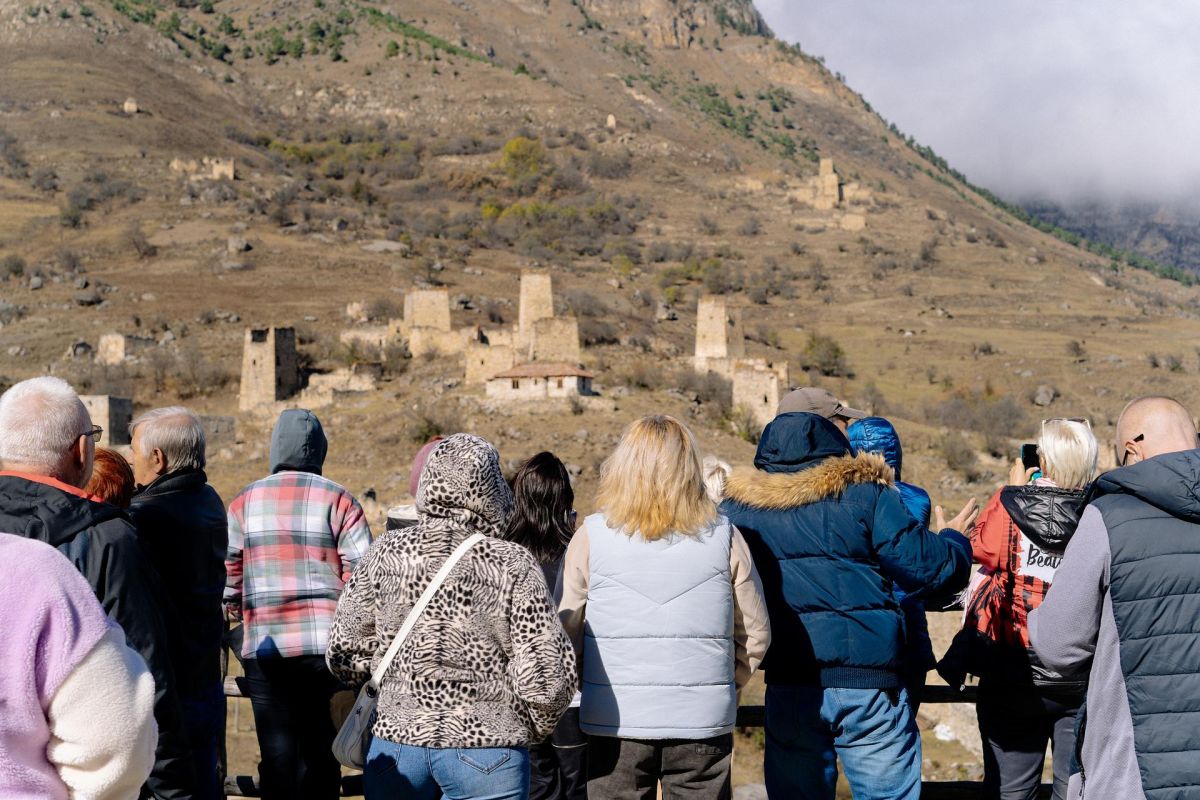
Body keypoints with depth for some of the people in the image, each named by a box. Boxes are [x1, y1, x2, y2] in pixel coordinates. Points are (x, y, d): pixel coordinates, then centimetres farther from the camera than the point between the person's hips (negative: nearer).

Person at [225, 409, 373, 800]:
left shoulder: (245, 502, 4)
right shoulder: (338, 500, 0)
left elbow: (229, 574, 3)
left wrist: (232, 612, 21)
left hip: (265, 647, 0)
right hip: (327, 645, 0)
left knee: (278, 750, 2)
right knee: (321, 748, 11)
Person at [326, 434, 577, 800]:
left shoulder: (385, 553, -2)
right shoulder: (512, 565, -11)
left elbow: (345, 654, 4)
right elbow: (546, 674, -13)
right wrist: (533, 729, 7)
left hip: (396, 745, 3)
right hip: (487, 753, -3)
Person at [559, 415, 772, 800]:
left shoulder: (592, 536, -4)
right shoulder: (724, 537, -2)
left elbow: (567, 628, 2)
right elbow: (755, 631, 5)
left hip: (616, 719, 0)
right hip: (703, 717, 1)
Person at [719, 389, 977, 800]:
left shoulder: (737, 505, 4)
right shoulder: (865, 494, -6)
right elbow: (929, 566, -4)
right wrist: (954, 539, 18)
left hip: (789, 687, 3)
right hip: (868, 686, -3)